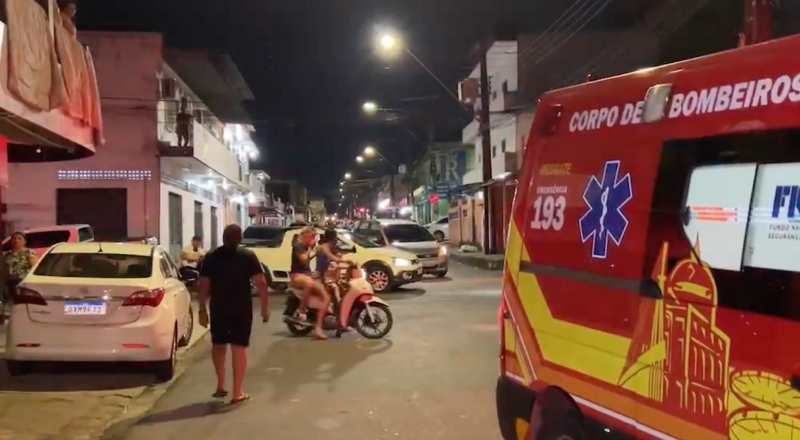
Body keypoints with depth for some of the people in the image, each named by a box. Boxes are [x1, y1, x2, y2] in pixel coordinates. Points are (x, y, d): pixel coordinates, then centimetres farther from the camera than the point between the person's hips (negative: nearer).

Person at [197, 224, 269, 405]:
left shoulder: (210, 257, 2)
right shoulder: (248, 256, -3)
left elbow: (203, 286, -2)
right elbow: (261, 283, -10)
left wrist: (202, 310, 5)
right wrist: (265, 307, -3)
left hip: (218, 309, 2)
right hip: (242, 309, -2)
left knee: (218, 345, 20)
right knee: (239, 347, 2)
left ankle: (221, 386, 21)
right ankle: (237, 392, 0)